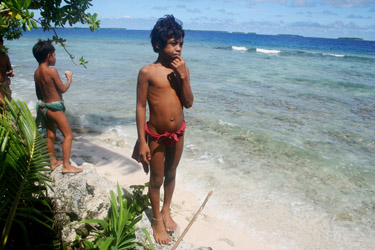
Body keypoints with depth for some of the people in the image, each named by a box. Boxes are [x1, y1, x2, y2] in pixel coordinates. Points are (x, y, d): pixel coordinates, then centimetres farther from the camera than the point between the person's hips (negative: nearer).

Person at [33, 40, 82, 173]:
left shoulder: (37, 72, 5)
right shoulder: (52, 71, -19)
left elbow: (39, 93, 13)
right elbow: (63, 89, -13)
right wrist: (69, 79, 3)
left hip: (43, 106, 9)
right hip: (55, 107, -8)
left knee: (50, 135, 18)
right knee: (68, 135, 0)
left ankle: (53, 162, 29)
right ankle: (66, 165, 0)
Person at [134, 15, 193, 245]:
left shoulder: (182, 69, -2)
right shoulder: (147, 72, -13)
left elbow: (188, 103, -4)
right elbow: (141, 107, -11)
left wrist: (183, 76, -17)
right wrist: (142, 142, -13)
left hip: (178, 133, 4)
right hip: (156, 135, -3)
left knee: (171, 174, 21)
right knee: (156, 179, 11)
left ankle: (166, 211, 45)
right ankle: (157, 220, 34)